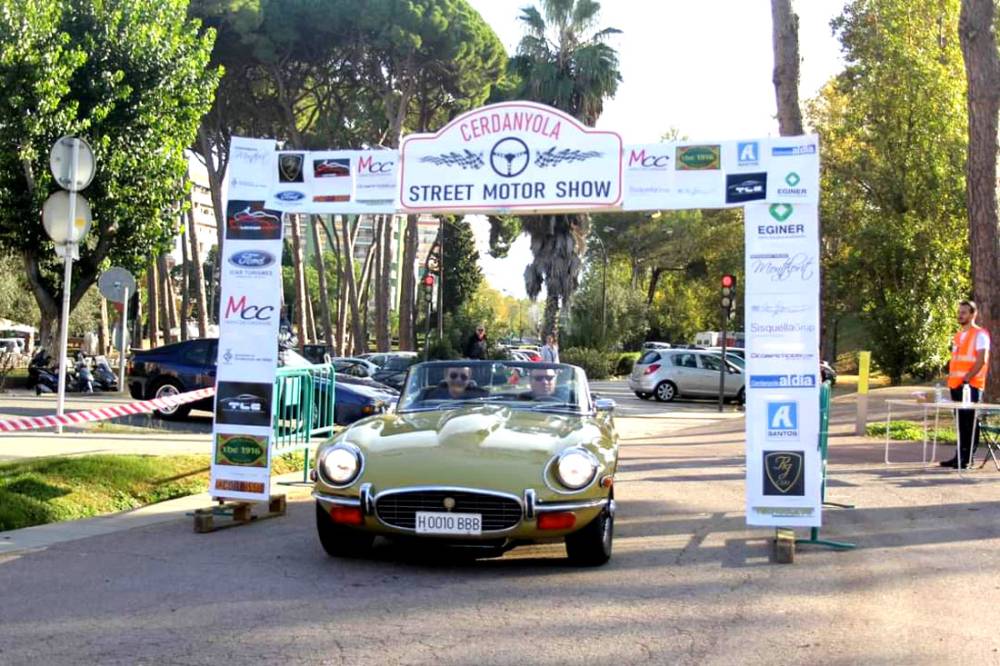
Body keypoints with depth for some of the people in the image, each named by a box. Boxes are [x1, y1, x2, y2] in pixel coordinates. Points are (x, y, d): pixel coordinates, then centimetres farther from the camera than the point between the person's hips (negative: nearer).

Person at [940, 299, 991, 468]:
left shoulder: (980, 334, -5)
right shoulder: (958, 336, 19)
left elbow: (981, 360, -13)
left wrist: (966, 379, -19)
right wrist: (950, 379, 12)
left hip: (971, 385, -7)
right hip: (956, 385, 7)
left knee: (970, 422, -5)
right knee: (961, 423, 10)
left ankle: (968, 458, -3)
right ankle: (960, 456, 14)